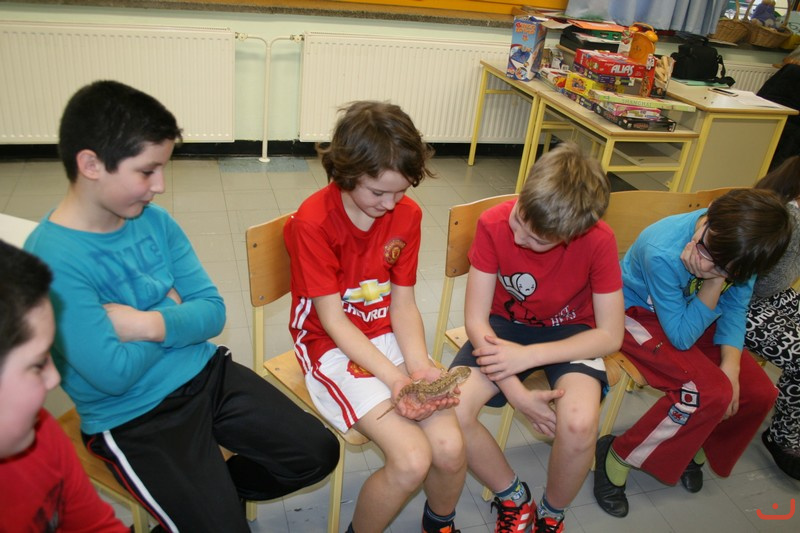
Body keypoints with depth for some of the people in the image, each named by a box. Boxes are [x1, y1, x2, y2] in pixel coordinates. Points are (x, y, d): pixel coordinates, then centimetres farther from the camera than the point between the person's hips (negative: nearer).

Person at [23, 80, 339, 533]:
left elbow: (213, 311, -2)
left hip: (206, 372, 6)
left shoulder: (154, 219, -2)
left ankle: (212, 489, 23)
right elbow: (113, 375, -23)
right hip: (134, 418, -6)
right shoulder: (52, 260, -21)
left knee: (319, 453, 3)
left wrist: (148, 323, -21)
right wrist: (175, 316, -8)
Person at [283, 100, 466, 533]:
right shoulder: (312, 222, -19)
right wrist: (394, 379, -24)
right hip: (332, 348, -4)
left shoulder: (407, 214, -3)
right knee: (412, 460, -21)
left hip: (389, 338, 5)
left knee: (450, 448, -14)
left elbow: (403, 305, -1)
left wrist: (420, 366, -18)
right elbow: (333, 321, -16)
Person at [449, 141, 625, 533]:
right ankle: (512, 497, 6)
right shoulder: (493, 224, -22)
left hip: (569, 331, -1)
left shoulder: (599, 241, -24)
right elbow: (475, 319, -17)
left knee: (579, 424, -31)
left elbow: (610, 336, -17)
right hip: (506, 324, 2)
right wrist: (516, 392, -26)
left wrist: (529, 356, -27)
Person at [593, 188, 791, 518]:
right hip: (638, 314, -6)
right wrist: (714, 285, -35)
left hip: (691, 314, 6)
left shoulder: (739, 249, -19)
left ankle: (694, 449, 21)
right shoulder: (663, 253, -36)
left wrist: (731, 366, -19)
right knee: (710, 392, -26)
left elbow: (735, 310, -5)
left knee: (760, 393, -7)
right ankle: (617, 457, -9)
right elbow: (681, 336, -27)